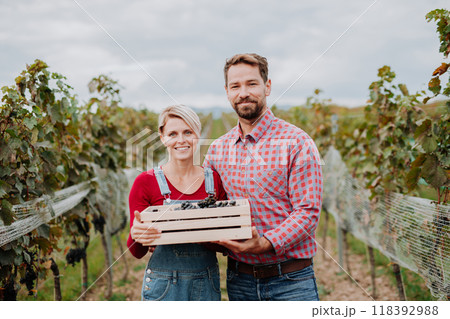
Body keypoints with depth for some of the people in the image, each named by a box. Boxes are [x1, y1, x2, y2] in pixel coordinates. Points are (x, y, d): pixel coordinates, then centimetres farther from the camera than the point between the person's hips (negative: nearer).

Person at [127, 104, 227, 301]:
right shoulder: (145, 182, -4)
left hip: (207, 284, 3)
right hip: (164, 284, -2)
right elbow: (137, 252, -2)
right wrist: (136, 235, -23)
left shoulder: (215, 180, 4)